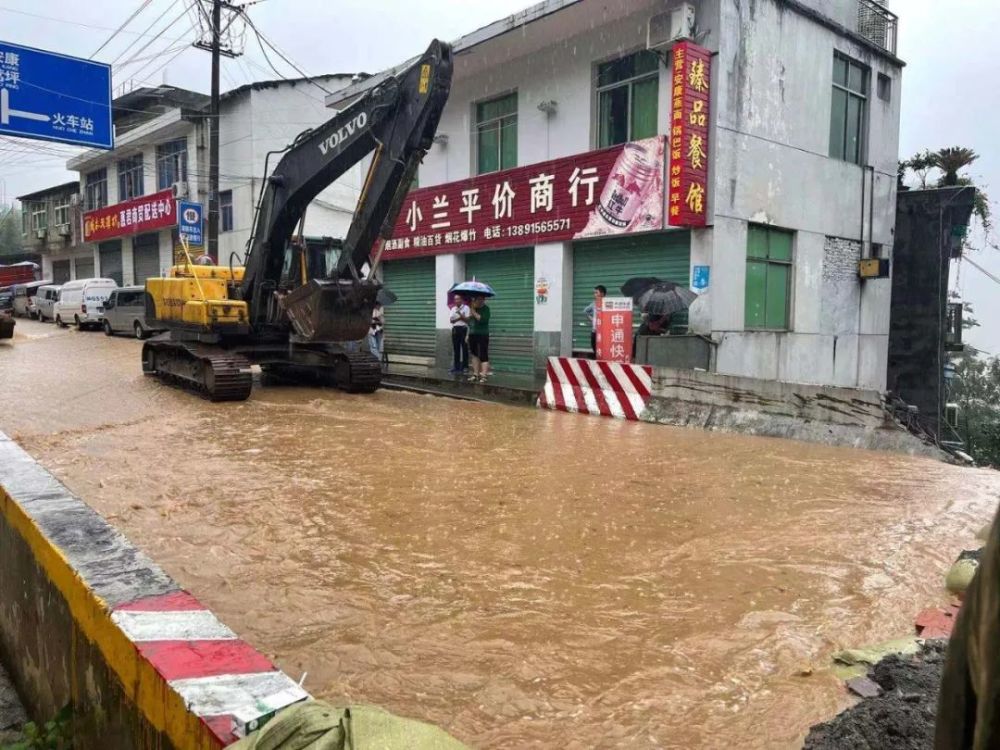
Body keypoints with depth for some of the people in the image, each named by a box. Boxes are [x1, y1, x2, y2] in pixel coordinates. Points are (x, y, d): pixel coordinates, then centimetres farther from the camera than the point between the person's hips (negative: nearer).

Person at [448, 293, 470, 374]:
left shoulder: (466, 308, 0)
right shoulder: (453, 309, 15)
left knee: (464, 348, -3)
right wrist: (460, 318, -9)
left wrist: (460, 314, -15)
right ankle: (456, 367, 11)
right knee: (456, 349, 6)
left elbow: (467, 319, -7)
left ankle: (464, 367, 1)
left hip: (463, 329, -5)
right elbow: (451, 320, 4)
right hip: (455, 329, 5)